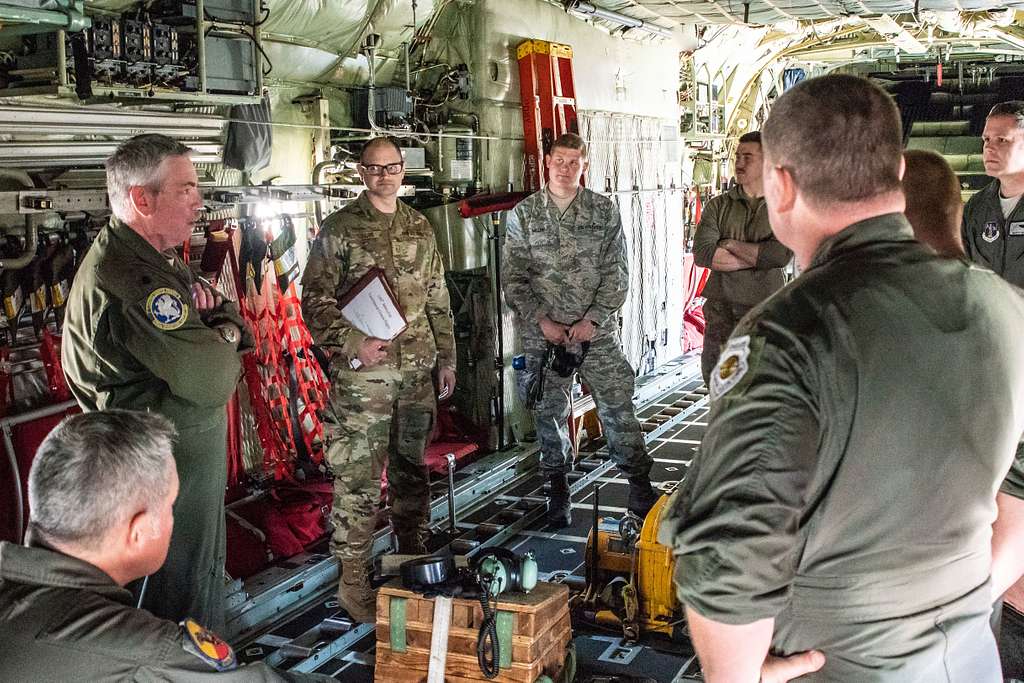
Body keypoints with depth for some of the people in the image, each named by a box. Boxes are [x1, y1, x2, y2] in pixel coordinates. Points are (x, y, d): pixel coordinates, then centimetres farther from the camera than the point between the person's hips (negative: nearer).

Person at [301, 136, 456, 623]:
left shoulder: (420, 228, 13)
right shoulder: (339, 229, -3)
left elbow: (438, 299, 17)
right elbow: (314, 298, -7)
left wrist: (447, 357, 15)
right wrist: (353, 342, -18)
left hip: (417, 370, 5)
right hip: (361, 375, -5)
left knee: (412, 469, 15)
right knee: (358, 478, -3)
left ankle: (414, 560, 29)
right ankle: (353, 579, 8)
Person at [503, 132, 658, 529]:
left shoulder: (605, 211, 4)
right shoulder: (523, 215, 3)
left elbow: (617, 273, 1)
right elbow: (513, 278, 1)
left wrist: (593, 320, -9)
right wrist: (543, 321, -9)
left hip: (596, 330, 0)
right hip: (542, 334, 1)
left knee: (618, 409, 1)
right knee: (549, 414, 8)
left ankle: (640, 488, 12)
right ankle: (558, 491, 22)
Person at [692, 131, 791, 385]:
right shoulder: (718, 206, 8)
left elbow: (781, 254, -15)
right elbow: (702, 253, -8)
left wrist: (732, 244, -6)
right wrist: (757, 257, -10)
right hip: (721, 308, 3)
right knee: (714, 377, 7)